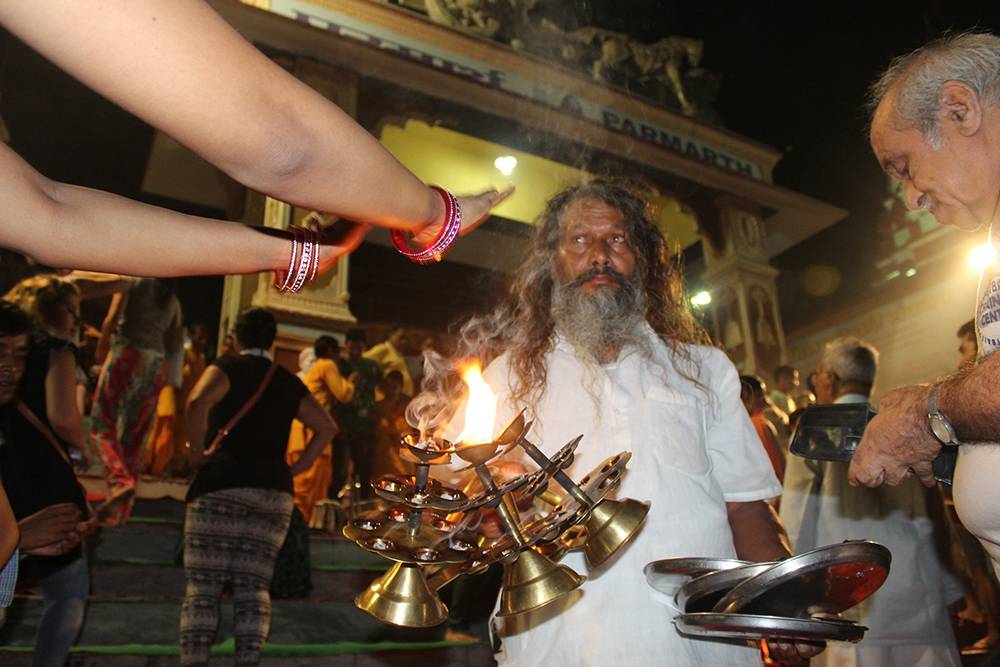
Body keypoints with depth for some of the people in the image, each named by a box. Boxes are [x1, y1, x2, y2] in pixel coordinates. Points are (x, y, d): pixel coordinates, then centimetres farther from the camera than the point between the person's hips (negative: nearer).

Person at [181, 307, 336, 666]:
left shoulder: (228, 367, 2)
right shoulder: (289, 382, 15)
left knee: (202, 587, 1)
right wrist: (299, 466, 13)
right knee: (254, 588, 6)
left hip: (222, 487, -4)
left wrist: (197, 451, -8)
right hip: (274, 492, 4)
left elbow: (197, 402, -19)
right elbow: (327, 427, 16)